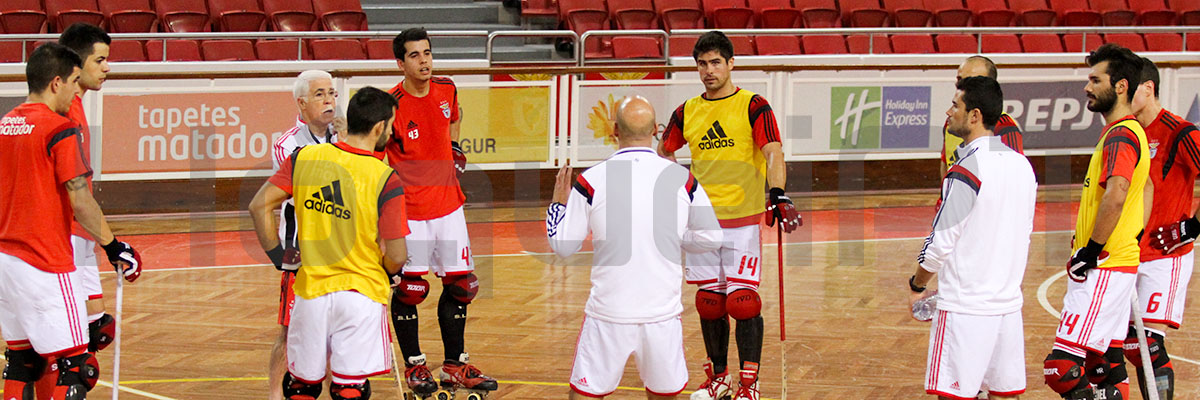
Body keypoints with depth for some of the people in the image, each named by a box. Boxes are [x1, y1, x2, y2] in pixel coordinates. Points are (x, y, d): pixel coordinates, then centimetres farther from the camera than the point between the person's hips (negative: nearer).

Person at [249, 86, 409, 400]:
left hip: (310, 291, 3)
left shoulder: (304, 158, -2)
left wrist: (278, 257, 8)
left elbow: (259, 206, -4)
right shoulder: (386, 179, -13)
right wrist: (391, 273, 10)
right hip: (361, 292, -3)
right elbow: (396, 255, -13)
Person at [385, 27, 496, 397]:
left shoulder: (446, 89, 1)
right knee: (409, 289, 1)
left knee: (459, 285, 8)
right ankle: (414, 366, 16)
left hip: (448, 204, 6)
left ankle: (455, 366, 19)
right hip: (410, 212, -6)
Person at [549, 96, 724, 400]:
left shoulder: (590, 181, -6)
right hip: (663, 314, 1)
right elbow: (711, 238, 7)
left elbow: (563, 246, 3)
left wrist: (558, 202, 18)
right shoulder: (682, 178, -2)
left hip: (609, 314, -1)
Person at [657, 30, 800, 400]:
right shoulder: (687, 112, 9)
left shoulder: (753, 106, -3)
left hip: (743, 217, -4)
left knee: (743, 301, -9)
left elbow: (773, 152, -13)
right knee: (709, 301, 9)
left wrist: (779, 196, -28)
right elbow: (664, 153, 25)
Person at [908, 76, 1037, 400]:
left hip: (965, 308, -8)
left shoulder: (967, 170, -15)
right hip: (1008, 303, 8)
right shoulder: (1022, 165, 8)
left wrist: (916, 286, 3)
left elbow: (941, 243, -13)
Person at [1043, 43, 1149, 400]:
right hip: (1120, 261, 11)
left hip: (1104, 270, -11)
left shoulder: (1120, 136, -16)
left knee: (1061, 366, -16)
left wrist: (1091, 252, -23)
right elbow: (1146, 190, 30)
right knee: (1106, 365, 13)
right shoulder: (1131, 132, 17)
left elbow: (1115, 197, -30)